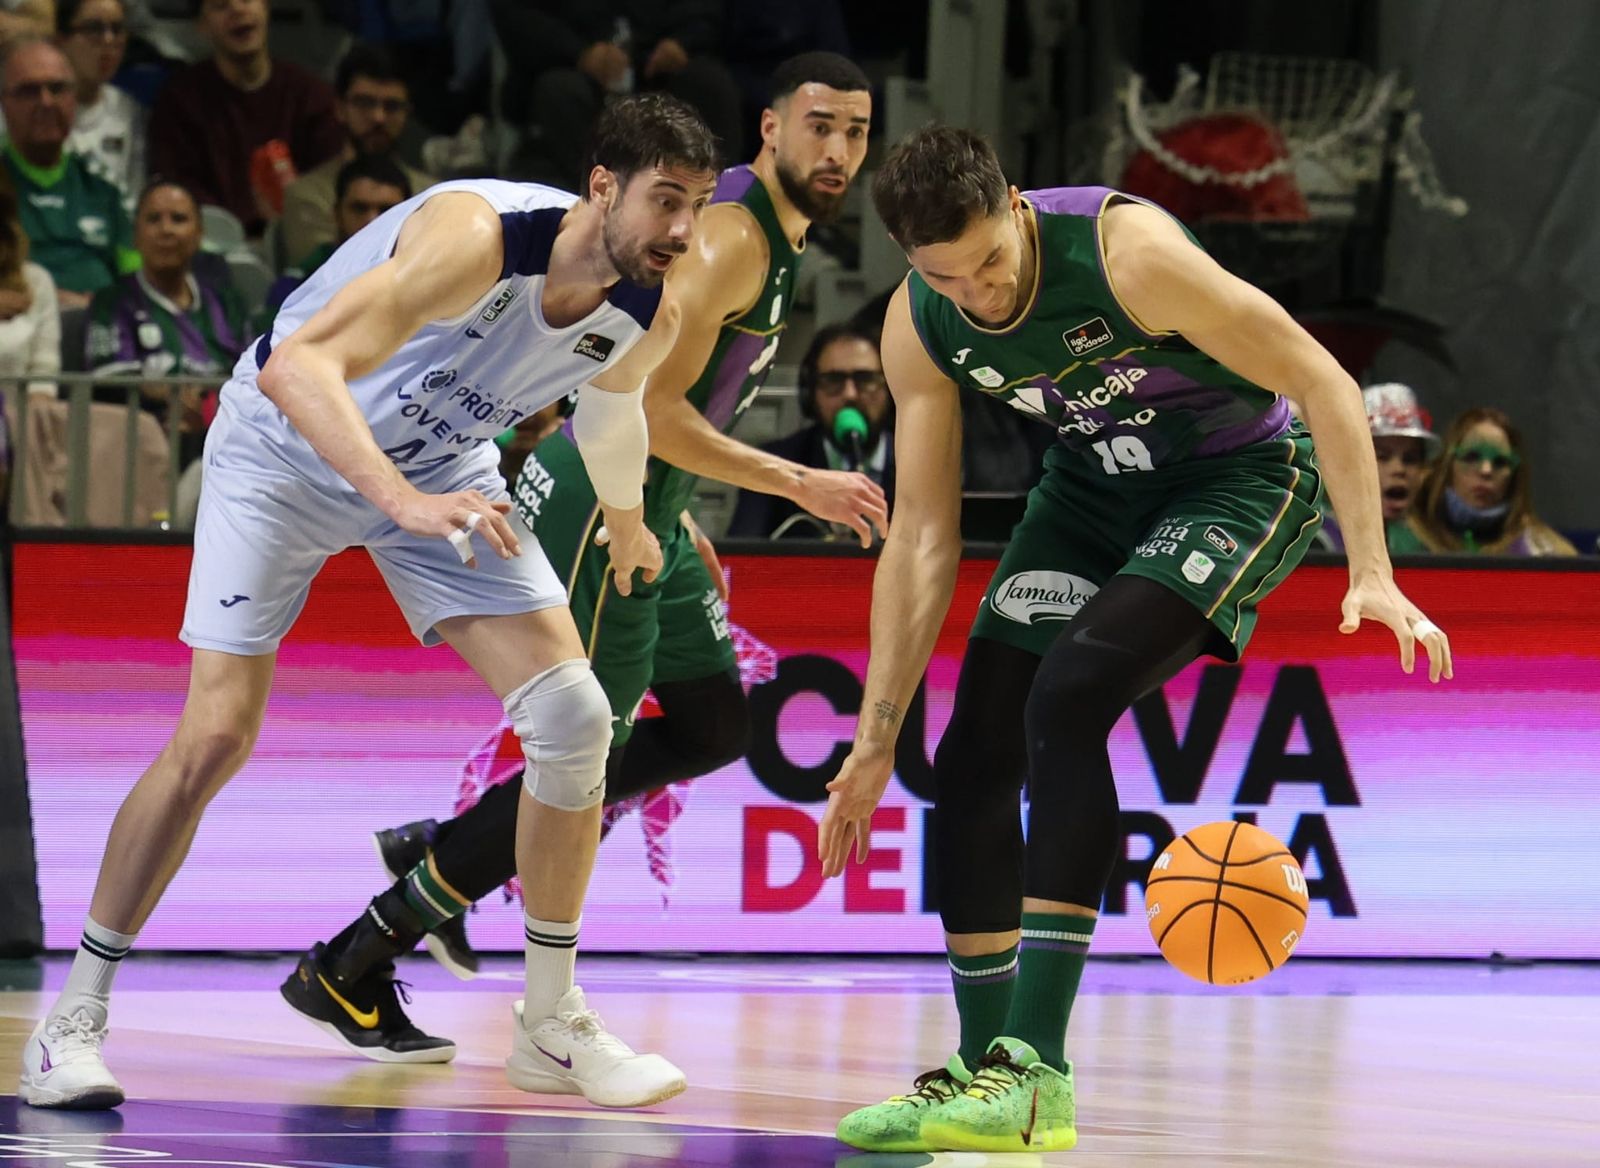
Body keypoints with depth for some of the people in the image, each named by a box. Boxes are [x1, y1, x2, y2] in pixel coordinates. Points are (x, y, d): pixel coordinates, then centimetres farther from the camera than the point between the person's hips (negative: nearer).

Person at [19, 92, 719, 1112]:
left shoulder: (650, 318, -15)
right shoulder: (479, 236, -37)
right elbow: (296, 366, -48)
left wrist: (627, 522, 31)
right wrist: (405, 504, -59)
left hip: (444, 464, 5)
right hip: (290, 445, -5)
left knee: (574, 714, -8)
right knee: (215, 735, -13)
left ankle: (553, 1026, 4)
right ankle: (75, 1017, 0)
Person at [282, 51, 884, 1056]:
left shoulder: (773, 236, 13)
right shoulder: (731, 238, -19)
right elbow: (646, 405, -25)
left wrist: (679, 522, 24)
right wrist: (799, 485, -23)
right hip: (597, 506, -10)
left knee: (716, 727, 14)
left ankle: (440, 854, 17)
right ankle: (350, 965, -1)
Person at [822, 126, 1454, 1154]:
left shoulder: (1125, 251, -31)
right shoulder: (917, 329, -13)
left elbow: (1322, 382, -24)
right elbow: (922, 538, -4)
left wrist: (1371, 573, -30)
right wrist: (876, 741, -6)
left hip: (1242, 473, -6)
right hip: (1095, 482, 6)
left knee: (1068, 696, -26)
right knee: (976, 753, -4)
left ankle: (1037, 1073, -26)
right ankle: (982, 1071, 11)